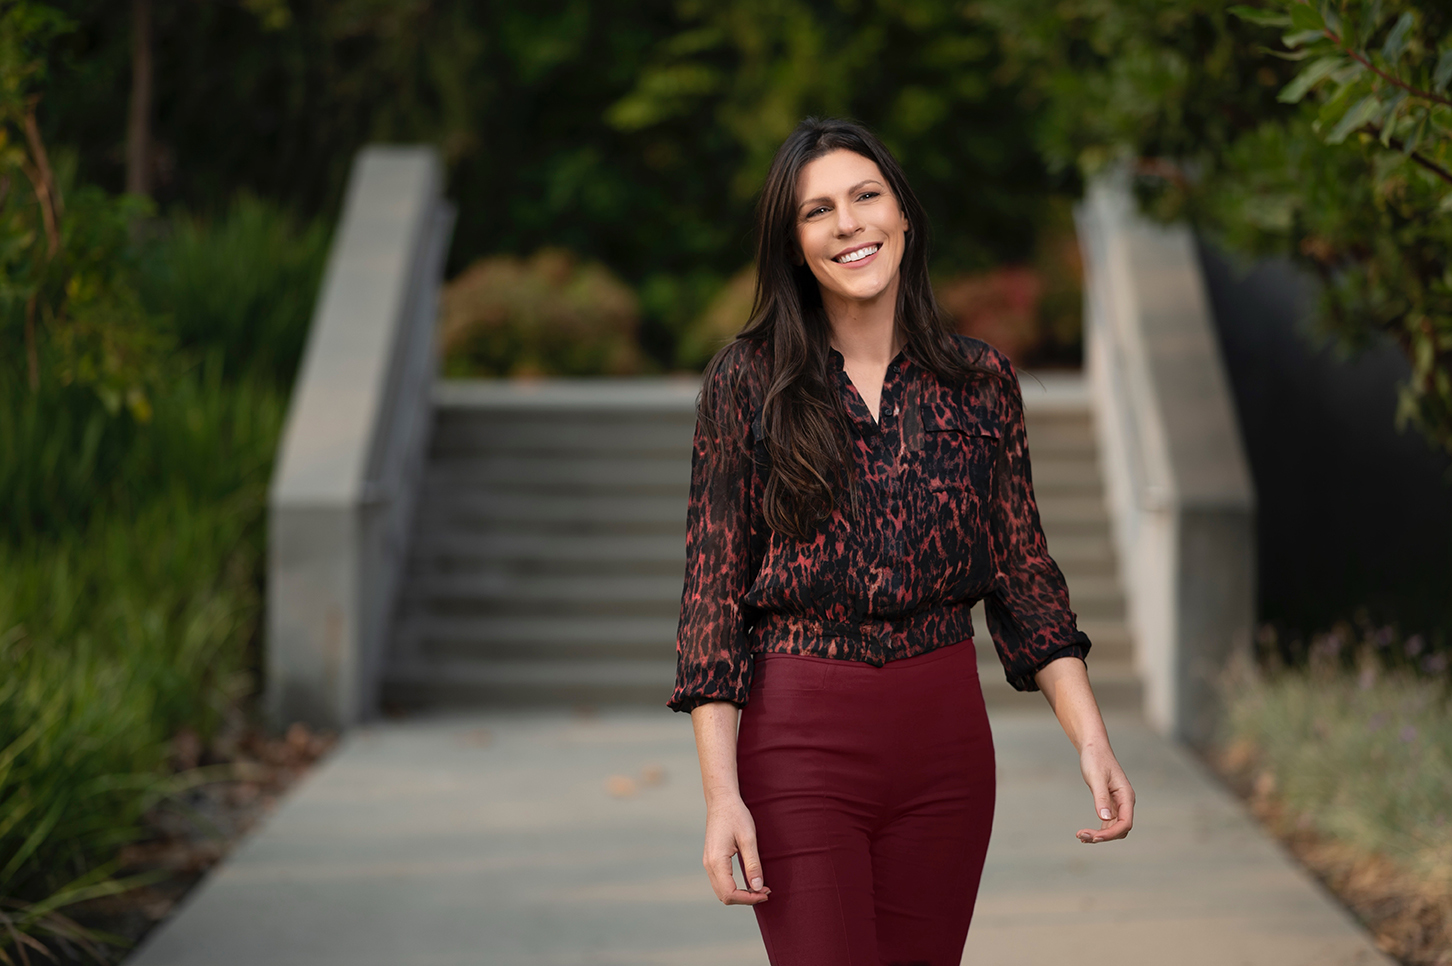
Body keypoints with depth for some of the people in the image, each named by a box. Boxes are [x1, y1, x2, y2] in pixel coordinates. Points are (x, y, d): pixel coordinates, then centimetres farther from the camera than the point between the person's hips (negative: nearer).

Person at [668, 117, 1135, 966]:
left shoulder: (981, 382, 5)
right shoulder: (748, 382, -3)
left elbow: (1025, 573, 8)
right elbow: (713, 592, -4)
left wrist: (1091, 738, -3)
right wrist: (721, 794, -11)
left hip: (945, 740, 3)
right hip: (798, 740, -3)